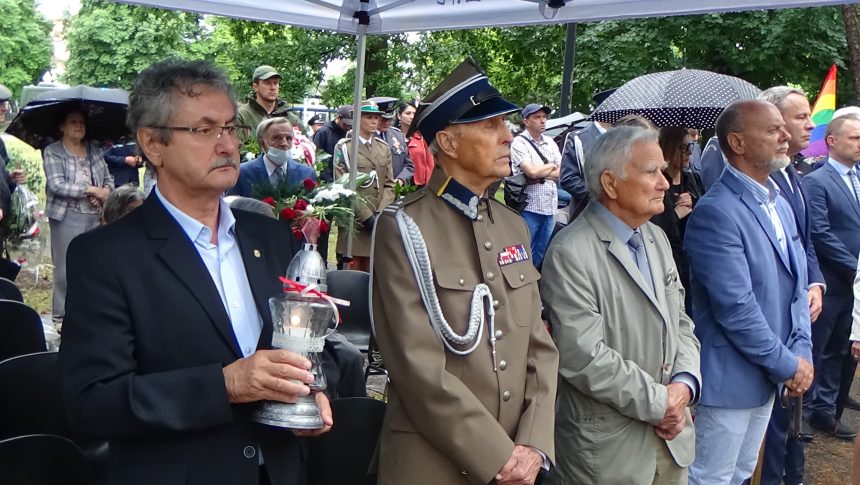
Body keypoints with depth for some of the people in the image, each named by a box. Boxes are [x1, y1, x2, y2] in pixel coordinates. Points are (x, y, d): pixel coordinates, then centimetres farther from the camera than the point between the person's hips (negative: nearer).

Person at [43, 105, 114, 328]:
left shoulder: (94, 149, 10)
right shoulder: (52, 152, -2)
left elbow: (108, 178, 13)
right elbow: (56, 185, -13)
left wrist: (105, 193, -10)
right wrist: (91, 190, -15)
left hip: (95, 217, 4)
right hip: (67, 217, -4)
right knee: (66, 268, 0)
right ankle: (61, 315, 10)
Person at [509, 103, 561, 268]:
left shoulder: (550, 142, 13)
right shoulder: (519, 143, -6)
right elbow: (532, 171, -19)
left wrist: (541, 174, -9)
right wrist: (551, 166, -1)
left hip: (549, 207, 6)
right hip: (529, 207, -6)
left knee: (542, 255, 12)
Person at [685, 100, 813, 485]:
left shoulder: (780, 204, 10)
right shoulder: (716, 212, -20)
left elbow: (796, 286, 12)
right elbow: (736, 308, -23)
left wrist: (802, 353, 0)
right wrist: (788, 366, -14)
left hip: (769, 376, 9)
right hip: (730, 379, -8)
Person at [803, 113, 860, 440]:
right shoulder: (816, 182, -10)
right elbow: (821, 234, -17)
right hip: (831, 284, -7)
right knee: (816, 351, 3)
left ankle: (826, 410, 26)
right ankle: (803, 411, 16)